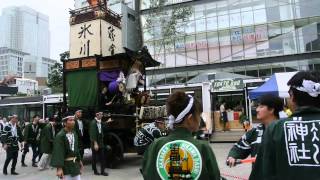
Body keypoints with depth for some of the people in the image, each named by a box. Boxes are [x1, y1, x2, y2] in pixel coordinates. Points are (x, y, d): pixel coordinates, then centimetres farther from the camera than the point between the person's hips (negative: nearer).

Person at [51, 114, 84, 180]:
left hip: (75, 163, 7)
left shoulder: (74, 134, 5)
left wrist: (79, 160, 18)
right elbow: (58, 152, -21)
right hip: (65, 165, -6)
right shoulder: (60, 136, -18)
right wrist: (59, 168, -25)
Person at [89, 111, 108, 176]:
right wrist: (95, 144, -23)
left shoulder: (100, 122, 7)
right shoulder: (93, 123, -16)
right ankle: (95, 171, 20)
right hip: (95, 143, -7)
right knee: (95, 157, 7)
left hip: (101, 142, 7)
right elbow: (93, 134, -20)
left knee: (102, 157, 4)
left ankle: (102, 171, 9)